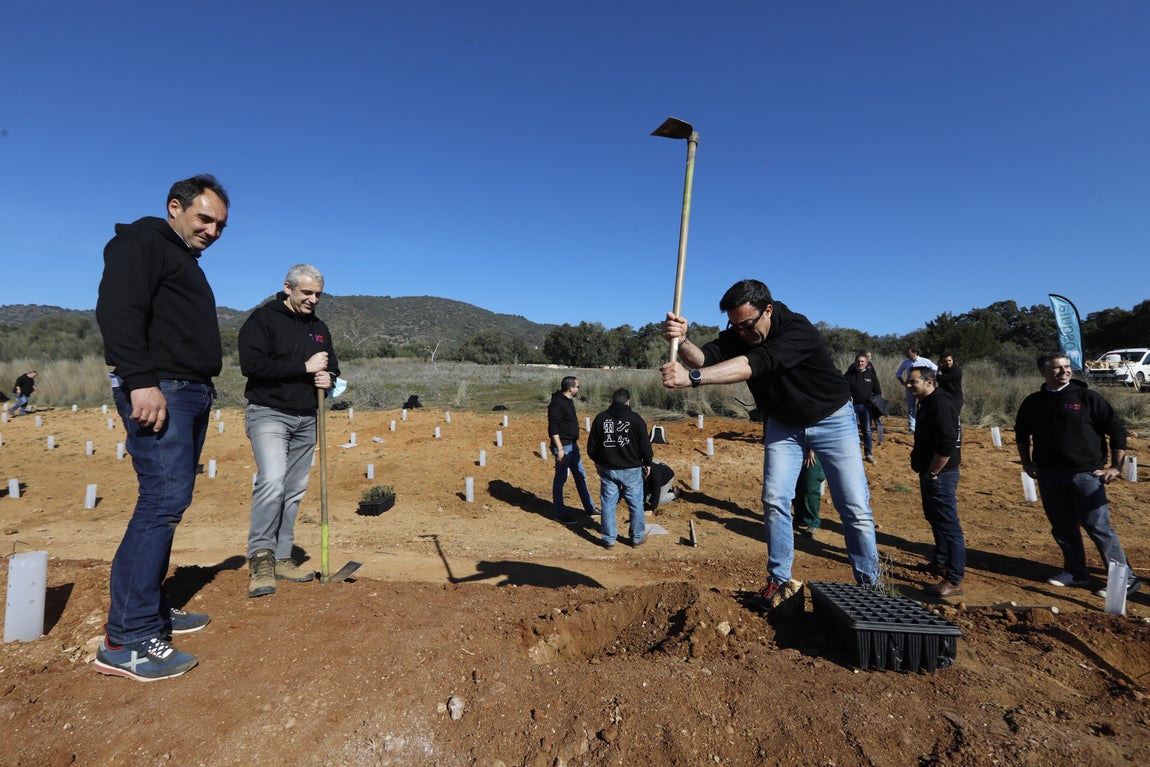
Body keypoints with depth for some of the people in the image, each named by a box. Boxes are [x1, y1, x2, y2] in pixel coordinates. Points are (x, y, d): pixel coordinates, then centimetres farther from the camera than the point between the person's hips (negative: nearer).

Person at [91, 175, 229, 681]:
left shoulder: (186, 261, 26)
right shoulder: (143, 243, -3)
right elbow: (118, 311, -17)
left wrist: (200, 391, 18)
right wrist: (141, 381, -26)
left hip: (192, 394, 10)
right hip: (158, 392, -10)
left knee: (168, 503, 11)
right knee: (163, 500, -14)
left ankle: (150, 609, 21)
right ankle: (126, 639, -9)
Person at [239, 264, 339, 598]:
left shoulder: (319, 327, 15)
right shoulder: (262, 319, -5)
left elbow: (332, 367, 21)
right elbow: (252, 364, -18)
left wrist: (328, 377, -4)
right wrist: (305, 367, -19)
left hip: (306, 420, 6)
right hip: (269, 414, -6)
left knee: (294, 490, 7)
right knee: (272, 480, -23)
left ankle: (281, 558, 16)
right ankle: (261, 556, -13)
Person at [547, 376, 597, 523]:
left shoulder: (569, 401, 12)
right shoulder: (557, 403, -18)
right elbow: (553, 428, -22)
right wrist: (560, 449, -24)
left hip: (572, 445, 10)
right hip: (563, 446, -10)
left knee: (580, 476, 15)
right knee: (560, 479, 2)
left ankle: (589, 508, 25)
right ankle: (560, 513, 13)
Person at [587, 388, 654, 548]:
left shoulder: (600, 418, 1)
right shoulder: (635, 418, -7)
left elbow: (591, 446, 7)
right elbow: (645, 444, -4)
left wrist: (597, 461, 22)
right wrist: (647, 463, 10)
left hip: (607, 469, 2)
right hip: (631, 469, -2)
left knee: (608, 504, 10)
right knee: (636, 504, 10)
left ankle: (609, 539, 16)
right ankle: (637, 538, 20)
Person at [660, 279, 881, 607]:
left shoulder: (797, 329, -34)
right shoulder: (736, 336, -15)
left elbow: (753, 365, -49)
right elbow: (703, 359, -32)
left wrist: (691, 377, -60)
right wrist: (682, 341, -55)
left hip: (831, 418, -4)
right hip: (783, 424, 5)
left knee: (855, 507, -2)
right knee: (774, 501, -1)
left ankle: (870, 585, 15)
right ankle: (780, 580, 14)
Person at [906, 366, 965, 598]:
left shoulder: (940, 404, -21)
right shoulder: (929, 403, 12)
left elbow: (946, 446, -27)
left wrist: (932, 474, -19)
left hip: (940, 475, -11)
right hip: (930, 473, 11)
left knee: (949, 526, -6)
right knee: (935, 518, 23)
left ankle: (953, 581, -1)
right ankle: (941, 563, 40)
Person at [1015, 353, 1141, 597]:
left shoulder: (1087, 397, -4)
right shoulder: (1033, 403, 6)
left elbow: (1117, 429, -1)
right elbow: (1021, 434, 22)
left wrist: (1116, 466, -5)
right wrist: (1027, 462, 14)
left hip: (1086, 474, -4)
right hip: (1049, 476, 4)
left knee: (1098, 527, -5)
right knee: (1062, 527, 12)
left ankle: (1125, 579, 7)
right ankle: (1075, 572, 26)